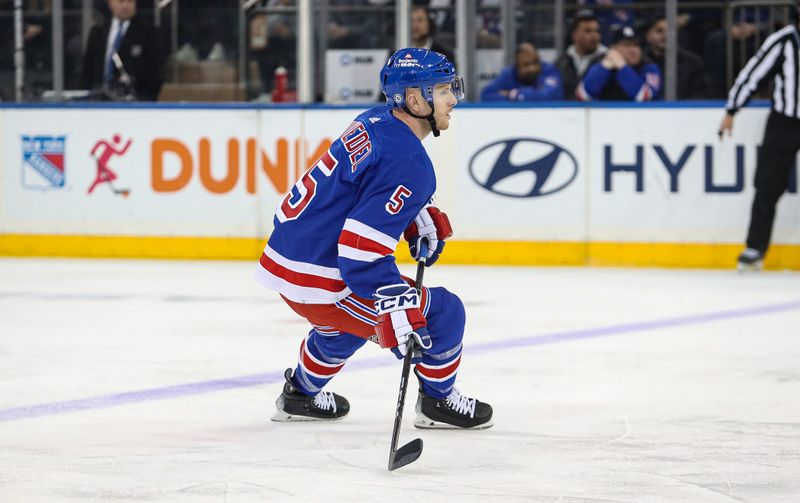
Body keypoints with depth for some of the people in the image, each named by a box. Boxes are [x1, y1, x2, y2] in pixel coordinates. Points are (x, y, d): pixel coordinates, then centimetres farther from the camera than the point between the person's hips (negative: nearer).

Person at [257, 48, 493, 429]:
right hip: (316, 281, -9)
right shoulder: (409, 164, -22)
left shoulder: (373, 123, 5)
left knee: (348, 319, 39)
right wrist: (398, 307, -34)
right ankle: (437, 401, 20)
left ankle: (300, 395, 52)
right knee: (443, 313, 1)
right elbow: (362, 248, -29)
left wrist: (421, 217, 16)